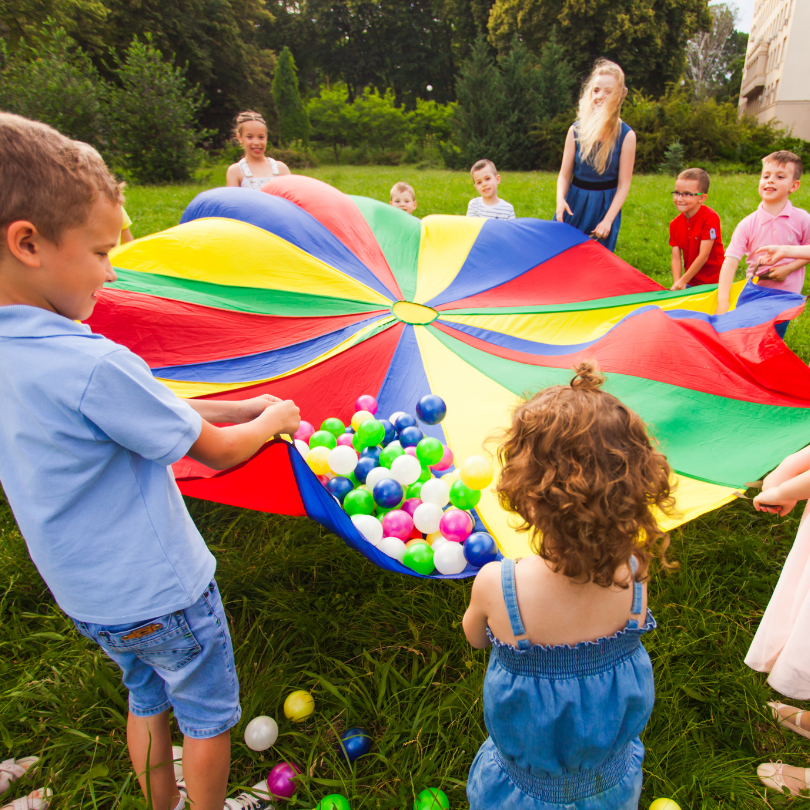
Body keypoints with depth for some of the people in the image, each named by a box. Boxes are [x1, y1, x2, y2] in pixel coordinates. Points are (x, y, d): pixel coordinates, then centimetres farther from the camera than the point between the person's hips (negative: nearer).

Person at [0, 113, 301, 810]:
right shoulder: (93, 365, -32)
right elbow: (216, 452, -20)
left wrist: (242, 407, 0)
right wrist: (273, 419, -1)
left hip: (87, 596, 8)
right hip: (160, 593, -8)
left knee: (147, 701, 30)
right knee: (209, 717, 19)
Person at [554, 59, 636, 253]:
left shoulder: (626, 135, -7)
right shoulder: (576, 130, -2)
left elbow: (623, 184, -7)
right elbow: (564, 174, 2)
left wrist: (608, 219, -17)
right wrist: (560, 199, -18)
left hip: (606, 206, -2)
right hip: (575, 203, 2)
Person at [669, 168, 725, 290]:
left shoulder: (710, 218, -14)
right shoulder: (675, 224, 3)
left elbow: (703, 255, -17)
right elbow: (676, 258, -2)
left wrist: (683, 281, -17)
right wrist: (677, 283, -16)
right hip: (690, 282, 5)